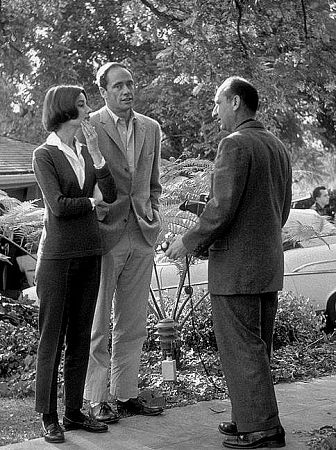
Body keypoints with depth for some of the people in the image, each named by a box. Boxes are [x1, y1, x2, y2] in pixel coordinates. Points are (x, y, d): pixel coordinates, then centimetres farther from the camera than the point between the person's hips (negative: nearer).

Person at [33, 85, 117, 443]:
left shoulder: (85, 153, 11)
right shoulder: (44, 155, -6)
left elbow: (111, 195, -1)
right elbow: (58, 206, -16)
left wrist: (94, 150, -8)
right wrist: (92, 201, -2)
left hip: (89, 255, 6)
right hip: (58, 256, -6)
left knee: (80, 337, 10)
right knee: (52, 337, 0)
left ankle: (74, 411, 19)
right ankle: (48, 417, 8)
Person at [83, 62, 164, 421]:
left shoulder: (151, 128, 12)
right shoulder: (87, 128, -6)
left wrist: (153, 216, 8)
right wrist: (93, 215, -8)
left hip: (141, 235, 5)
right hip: (104, 234, -5)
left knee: (133, 325, 11)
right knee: (96, 325, 2)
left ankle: (126, 394, 21)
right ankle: (95, 399, 13)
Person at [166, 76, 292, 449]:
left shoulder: (235, 145, -14)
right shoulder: (277, 147, 13)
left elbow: (222, 207, -20)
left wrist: (190, 242, -8)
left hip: (236, 266, -9)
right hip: (269, 265, 9)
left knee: (241, 348, -1)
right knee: (257, 347, 14)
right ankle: (249, 418, 23)